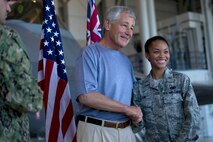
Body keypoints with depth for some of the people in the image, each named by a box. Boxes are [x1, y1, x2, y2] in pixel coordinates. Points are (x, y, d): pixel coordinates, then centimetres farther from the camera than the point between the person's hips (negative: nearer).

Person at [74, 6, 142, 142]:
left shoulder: (126, 61, 13)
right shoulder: (90, 53, -9)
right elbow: (86, 96, -21)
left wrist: (137, 113, -3)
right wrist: (127, 109, -14)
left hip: (126, 131, 7)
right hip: (97, 130, -6)